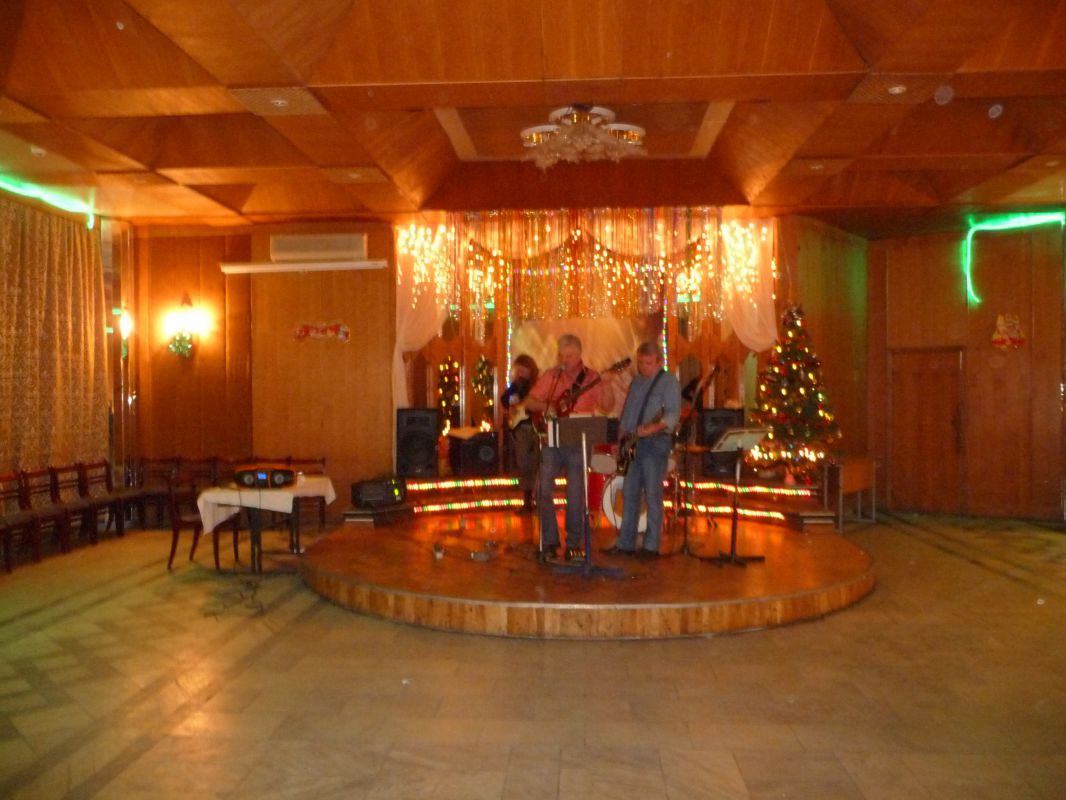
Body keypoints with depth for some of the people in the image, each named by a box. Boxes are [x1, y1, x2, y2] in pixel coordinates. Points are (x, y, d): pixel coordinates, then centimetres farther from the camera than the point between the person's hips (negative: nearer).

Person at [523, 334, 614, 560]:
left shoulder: (591, 377, 2)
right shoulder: (550, 376, 7)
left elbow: (607, 405, -7)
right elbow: (529, 401, 9)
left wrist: (606, 384, -23)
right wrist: (544, 406, -11)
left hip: (577, 442, -2)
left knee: (575, 495, 1)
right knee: (543, 489, -3)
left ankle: (574, 543, 14)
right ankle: (549, 541, 10)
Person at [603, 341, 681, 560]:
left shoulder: (668, 382, -5)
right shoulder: (636, 382, 18)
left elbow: (673, 414, -16)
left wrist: (652, 429, -31)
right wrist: (621, 433, 10)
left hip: (655, 443, -7)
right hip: (632, 444, 8)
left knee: (652, 494, -6)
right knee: (629, 493, 8)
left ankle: (652, 546, 0)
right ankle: (625, 543, 14)